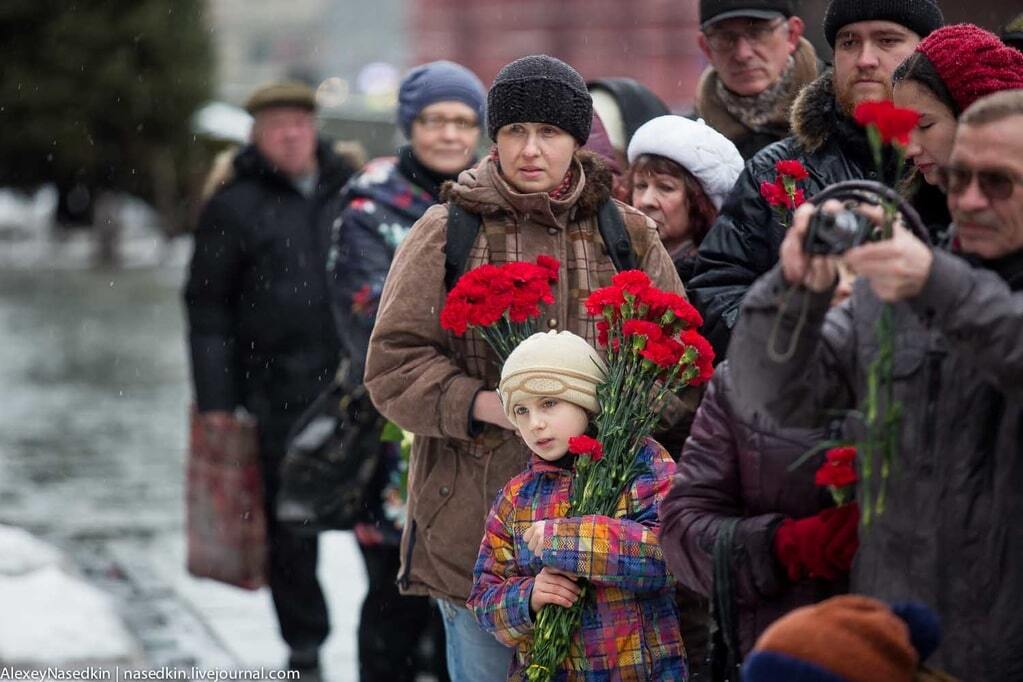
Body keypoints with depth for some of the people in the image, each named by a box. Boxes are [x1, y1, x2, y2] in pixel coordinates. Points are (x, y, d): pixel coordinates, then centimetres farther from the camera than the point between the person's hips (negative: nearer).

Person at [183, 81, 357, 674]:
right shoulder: (235, 207, 2)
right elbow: (207, 307, 2)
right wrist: (214, 400, -4)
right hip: (279, 393, -2)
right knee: (291, 520, 3)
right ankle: (305, 646, 16)